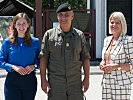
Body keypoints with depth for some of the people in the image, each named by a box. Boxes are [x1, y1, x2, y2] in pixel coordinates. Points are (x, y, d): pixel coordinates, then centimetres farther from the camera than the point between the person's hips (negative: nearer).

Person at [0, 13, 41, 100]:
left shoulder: (35, 42, 5)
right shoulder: (8, 42, 2)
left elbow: (40, 59, 12)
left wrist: (34, 66, -8)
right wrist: (13, 67, -13)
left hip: (30, 79, 2)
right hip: (12, 80, -1)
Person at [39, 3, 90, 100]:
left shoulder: (80, 35, 8)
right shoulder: (49, 34, 3)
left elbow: (85, 57, 11)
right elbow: (43, 57, 3)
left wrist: (87, 78, 5)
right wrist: (43, 79, -3)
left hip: (75, 82, 2)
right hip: (55, 83, -1)